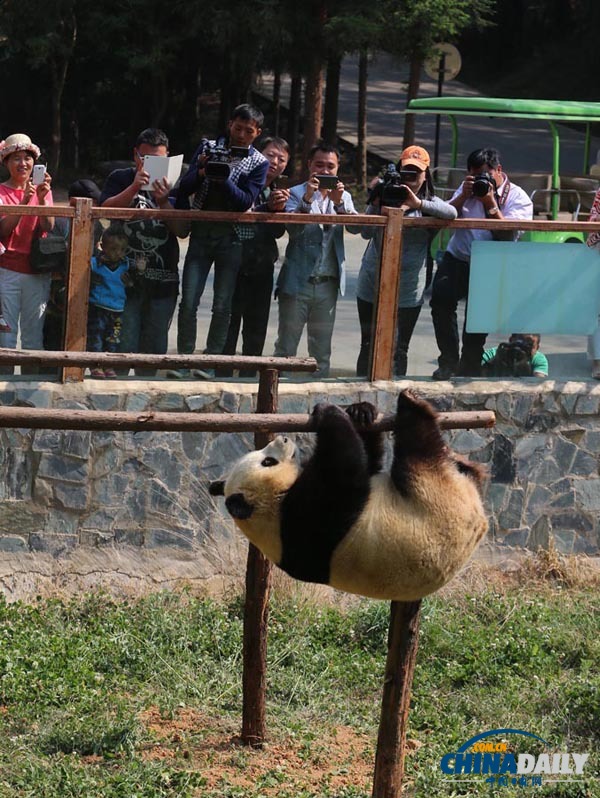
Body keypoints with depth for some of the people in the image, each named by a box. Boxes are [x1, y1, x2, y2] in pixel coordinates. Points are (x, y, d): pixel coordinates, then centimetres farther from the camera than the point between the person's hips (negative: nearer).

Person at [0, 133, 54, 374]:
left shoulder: (42, 190, 11)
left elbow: (49, 227, -3)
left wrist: (42, 199, -18)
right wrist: (24, 201, -20)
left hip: (37, 273, 3)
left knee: (34, 336, 3)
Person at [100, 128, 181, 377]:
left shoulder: (174, 186, 8)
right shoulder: (121, 179, 6)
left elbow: (181, 229, -2)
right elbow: (106, 210, -10)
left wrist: (163, 202, -18)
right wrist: (135, 187, -21)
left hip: (163, 279, 2)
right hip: (126, 276, -2)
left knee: (155, 345, 8)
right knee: (125, 343, -9)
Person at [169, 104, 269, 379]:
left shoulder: (258, 163, 2)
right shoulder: (208, 147, 7)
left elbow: (245, 201, -9)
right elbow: (185, 188, 1)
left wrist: (224, 178, -23)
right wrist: (201, 172, -19)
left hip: (232, 237, -1)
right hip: (201, 233, 1)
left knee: (222, 305, -1)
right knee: (188, 301, -6)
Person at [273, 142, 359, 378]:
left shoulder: (343, 197, 13)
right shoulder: (296, 194, 1)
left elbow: (356, 227, -4)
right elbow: (293, 229, -14)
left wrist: (339, 203, -19)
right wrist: (307, 199, -25)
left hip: (328, 283, 4)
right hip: (297, 281, -4)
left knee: (322, 350, 9)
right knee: (286, 347, -2)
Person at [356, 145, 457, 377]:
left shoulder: (429, 203, 4)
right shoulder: (385, 193, 5)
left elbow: (451, 213, -17)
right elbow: (366, 232, -3)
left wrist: (419, 204, -26)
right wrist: (375, 203, -16)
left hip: (408, 289, -1)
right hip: (372, 285, 1)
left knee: (398, 349, 2)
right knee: (369, 345, 7)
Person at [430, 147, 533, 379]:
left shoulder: (519, 199, -1)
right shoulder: (469, 188, 10)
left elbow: (508, 235, -15)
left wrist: (491, 203, -20)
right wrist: (463, 196, -13)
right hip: (457, 258, 2)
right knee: (441, 299, -22)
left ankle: (468, 370, 17)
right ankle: (448, 362, -14)